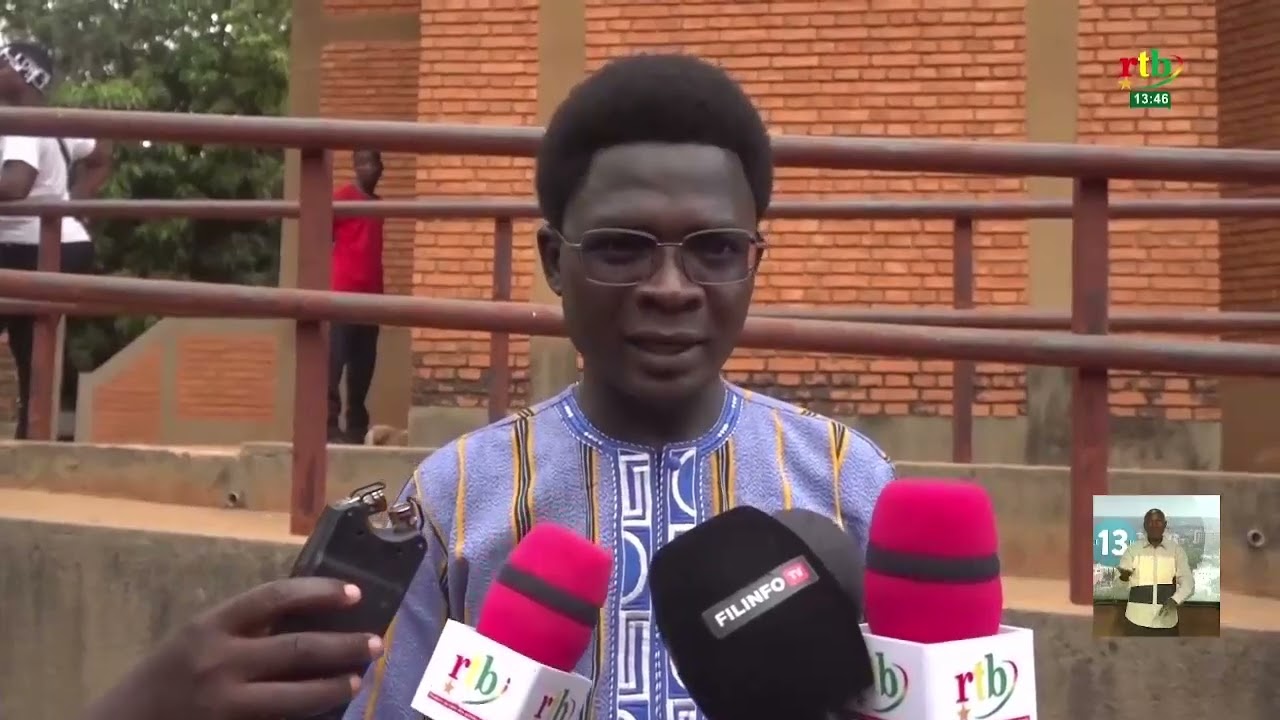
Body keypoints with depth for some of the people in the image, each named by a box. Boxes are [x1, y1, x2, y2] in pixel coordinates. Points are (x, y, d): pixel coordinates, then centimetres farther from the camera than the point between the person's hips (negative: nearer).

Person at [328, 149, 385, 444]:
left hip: (371, 294, 7)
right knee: (336, 359, -9)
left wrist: (380, 290, 17)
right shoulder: (343, 196, -3)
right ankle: (330, 423, -9)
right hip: (344, 292, -7)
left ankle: (357, 426, 12)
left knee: (363, 364, 7)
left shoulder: (378, 204, 18)